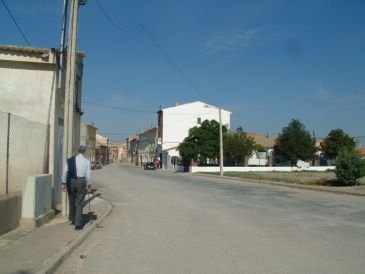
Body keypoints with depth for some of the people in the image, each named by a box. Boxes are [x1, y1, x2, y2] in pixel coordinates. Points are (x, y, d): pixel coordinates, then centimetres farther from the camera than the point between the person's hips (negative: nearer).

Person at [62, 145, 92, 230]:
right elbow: (88, 175, -5)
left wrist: (64, 183, 6)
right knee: (79, 203, 4)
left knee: (72, 201, 19)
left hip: (71, 182, 2)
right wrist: (88, 186, 4)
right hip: (81, 182, -2)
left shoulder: (70, 160, -2)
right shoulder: (87, 161, -5)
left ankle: (72, 219, 36)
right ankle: (78, 224, 3)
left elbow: (65, 172, -1)